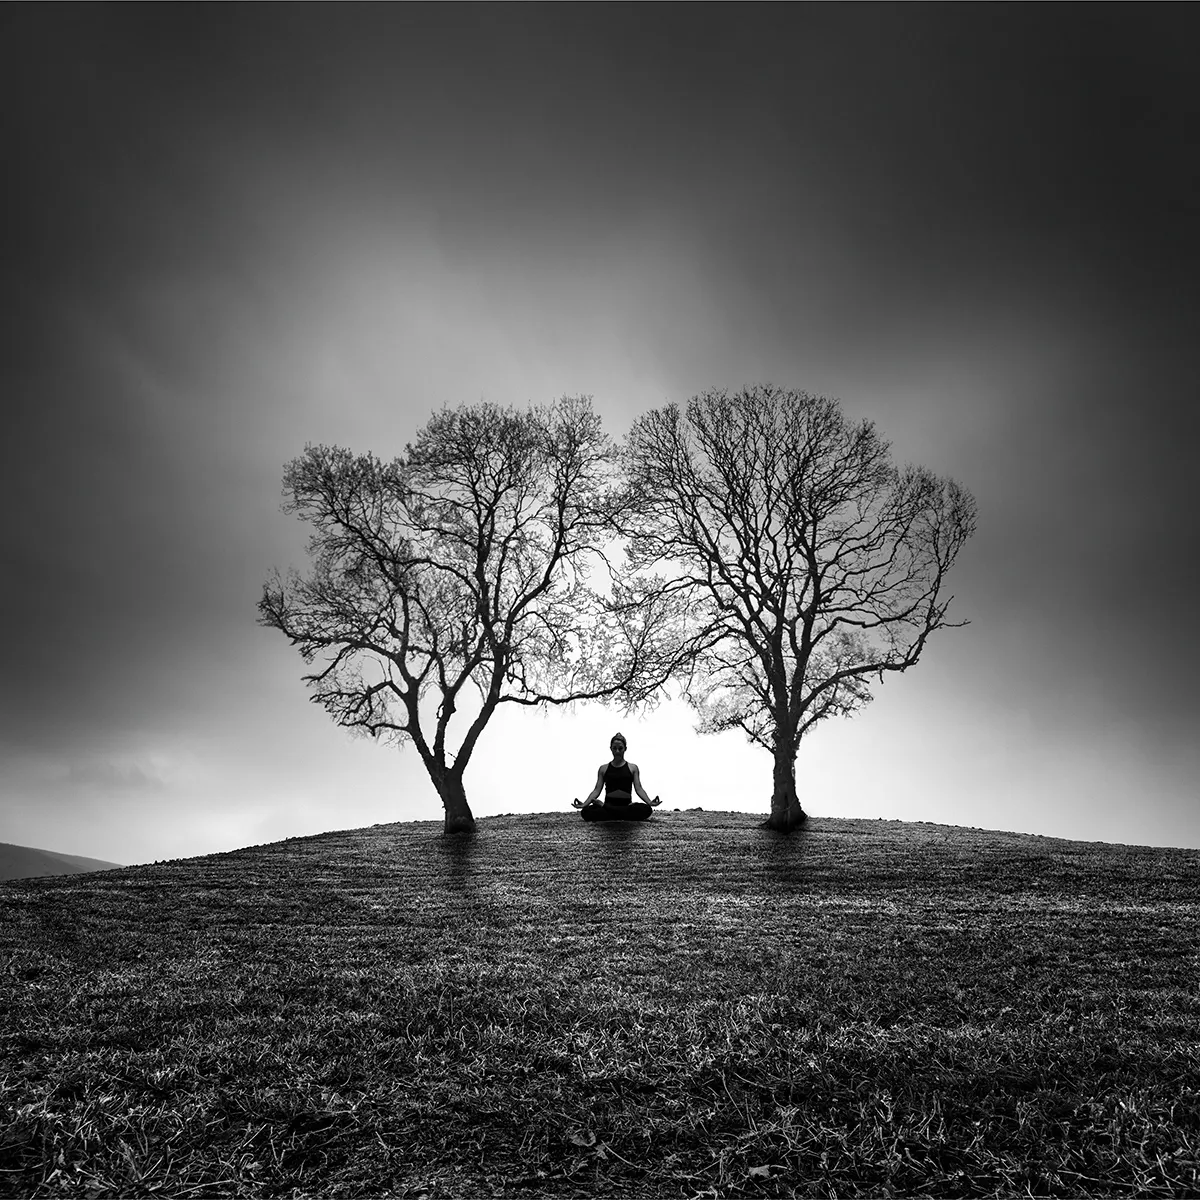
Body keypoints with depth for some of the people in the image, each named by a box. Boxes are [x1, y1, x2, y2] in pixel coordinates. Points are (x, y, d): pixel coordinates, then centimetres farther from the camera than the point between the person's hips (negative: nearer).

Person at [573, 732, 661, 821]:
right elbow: (597, 790, 8)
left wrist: (650, 802, -15)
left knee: (646, 809, -34)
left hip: (627, 805, 1)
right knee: (587, 812, -30)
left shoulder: (633, 768, 12)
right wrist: (584, 804, -8)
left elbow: (639, 789, 3)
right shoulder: (603, 768, 14)